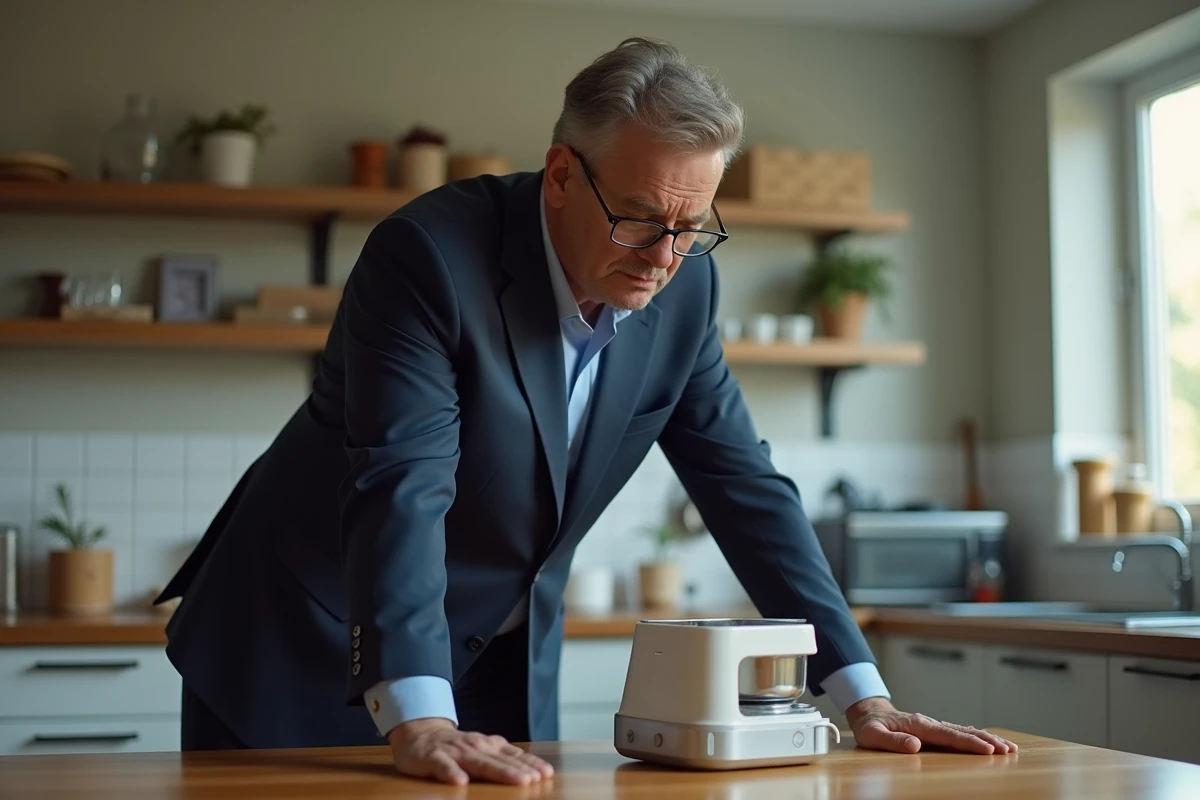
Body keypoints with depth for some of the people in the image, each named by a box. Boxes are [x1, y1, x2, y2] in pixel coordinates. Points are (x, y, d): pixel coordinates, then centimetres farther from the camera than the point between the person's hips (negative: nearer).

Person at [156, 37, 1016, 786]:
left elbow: (745, 483, -4)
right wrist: (418, 721, -45)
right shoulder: (427, 254, -25)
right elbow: (401, 488, -34)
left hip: (499, 663, 5)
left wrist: (863, 694, -8)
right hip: (308, 641, -4)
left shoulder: (683, 286, -7)